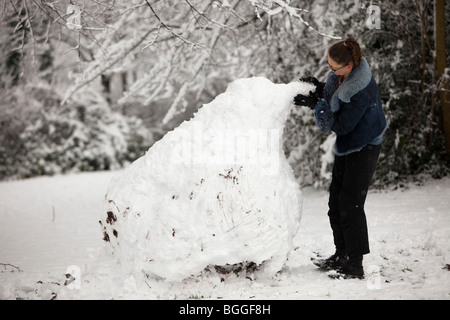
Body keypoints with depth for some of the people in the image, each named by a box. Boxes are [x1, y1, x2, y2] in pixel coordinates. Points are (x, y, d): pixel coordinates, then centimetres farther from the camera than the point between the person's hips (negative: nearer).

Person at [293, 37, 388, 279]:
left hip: (364, 148, -9)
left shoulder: (362, 89, -29)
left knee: (350, 205, -9)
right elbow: (332, 101, 12)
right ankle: (341, 255, 25)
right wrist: (319, 90, -7)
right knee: (335, 203, 12)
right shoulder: (340, 75, -3)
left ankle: (355, 265, -1)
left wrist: (317, 104, -23)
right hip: (346, 146, 9)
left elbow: (343, 125, -25)